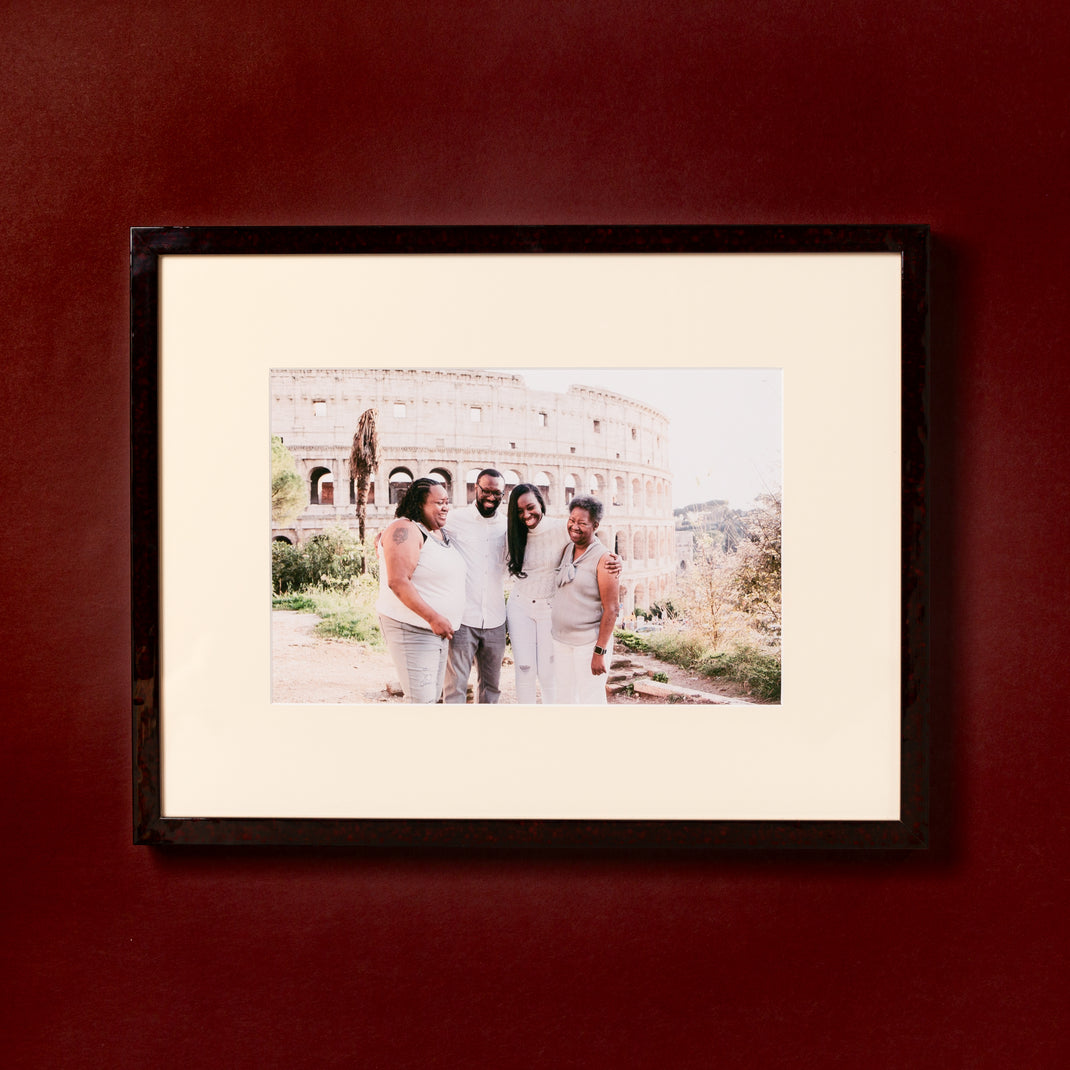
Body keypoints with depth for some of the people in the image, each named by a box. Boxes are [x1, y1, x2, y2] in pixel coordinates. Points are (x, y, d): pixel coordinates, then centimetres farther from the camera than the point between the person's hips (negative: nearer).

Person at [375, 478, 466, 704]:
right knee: (421, 700, -13)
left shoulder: (442, 534, 14)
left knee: (433, 697, 12)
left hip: (439, 631, 10)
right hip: (411, 630, -9)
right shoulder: (405, 530, -14)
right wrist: (433, 617, -28)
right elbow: (398, 582, -24)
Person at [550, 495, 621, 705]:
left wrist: (600, 652, -18)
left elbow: (611, 609, -14)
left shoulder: (602, 559, -12)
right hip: (560, 640, 7)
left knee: (591, 700, -2)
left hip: (589, 642, -7)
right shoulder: (565, 550, 8)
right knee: (563, 697, 11)